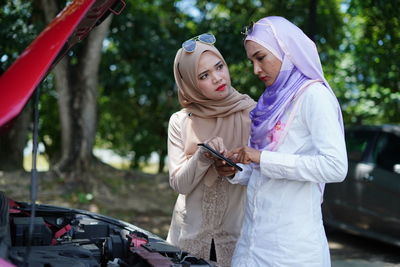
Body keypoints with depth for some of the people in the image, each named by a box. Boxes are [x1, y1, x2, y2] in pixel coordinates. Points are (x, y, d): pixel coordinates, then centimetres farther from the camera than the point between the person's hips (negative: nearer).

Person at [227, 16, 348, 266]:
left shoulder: (313, 95, -8)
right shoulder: (273, 101, 14)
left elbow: (336, 167, -20)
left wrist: (263, 159, -20)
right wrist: (235, 171, 0)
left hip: (291, 239, -7)